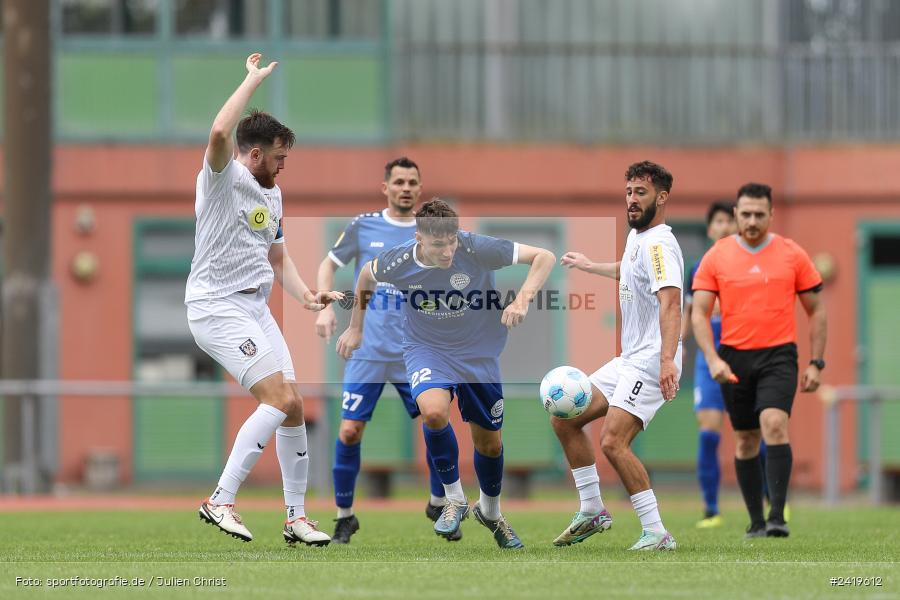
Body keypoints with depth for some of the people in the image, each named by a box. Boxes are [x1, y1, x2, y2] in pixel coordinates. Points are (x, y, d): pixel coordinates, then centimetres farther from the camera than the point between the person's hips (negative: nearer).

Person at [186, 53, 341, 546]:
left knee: (293, 406, 5)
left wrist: (305, 294, 11)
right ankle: (220, 502, -17)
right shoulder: (223, 179, -9)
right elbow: (219, 134, -32)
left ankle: (296, 517, 16)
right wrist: (255, 79, -22)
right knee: (279, 398, -19)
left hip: (256, 309, 9)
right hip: (216, 307, -9)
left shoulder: (272, 196, 17)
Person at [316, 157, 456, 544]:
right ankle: (344, 516, 10)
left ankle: (438, 504, 17)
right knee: (350, 431, -6)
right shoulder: (363, 227, 1)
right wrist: (325, 306, -3)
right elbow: (329, 265, 12)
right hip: (368, 351, -1)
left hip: (416, 353, 1)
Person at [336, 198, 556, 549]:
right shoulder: (398, 262, -20)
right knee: (434, 410, -33)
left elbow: (544, 257, -20)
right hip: (426, 349, -1)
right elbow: (366, 276, 5)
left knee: (490, 443, 12)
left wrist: (522, 299, -35)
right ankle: (454, 499, -11)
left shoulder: (477, 249, -25)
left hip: (478, 353, 1)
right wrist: (356, 328, 14)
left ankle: (490, 512, 43)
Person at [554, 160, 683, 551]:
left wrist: (667, 360, -44)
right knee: (564, 419, 11)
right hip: (628, 361, 10)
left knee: (613, 442, -23)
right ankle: (592, 511, 18)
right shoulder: (637, 237, 15)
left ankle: (657, 533, -18)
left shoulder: (658, 244, -16)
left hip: (651, 363, -10)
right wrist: (588, 266, 57)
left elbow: (670, 303, -30)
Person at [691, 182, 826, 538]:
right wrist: (713, 360, -13)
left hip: (779, 355, -2)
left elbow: (816, 311, 8)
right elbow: (699, 314, 1)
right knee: (745, 439, 6)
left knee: (775, 423, -22)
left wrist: (816, 363, 2)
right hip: (734, 359, 2)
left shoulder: (792, 255, 2)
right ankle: (756, 521, 17)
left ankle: (777, 516, -23)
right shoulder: (716, 257, 2)